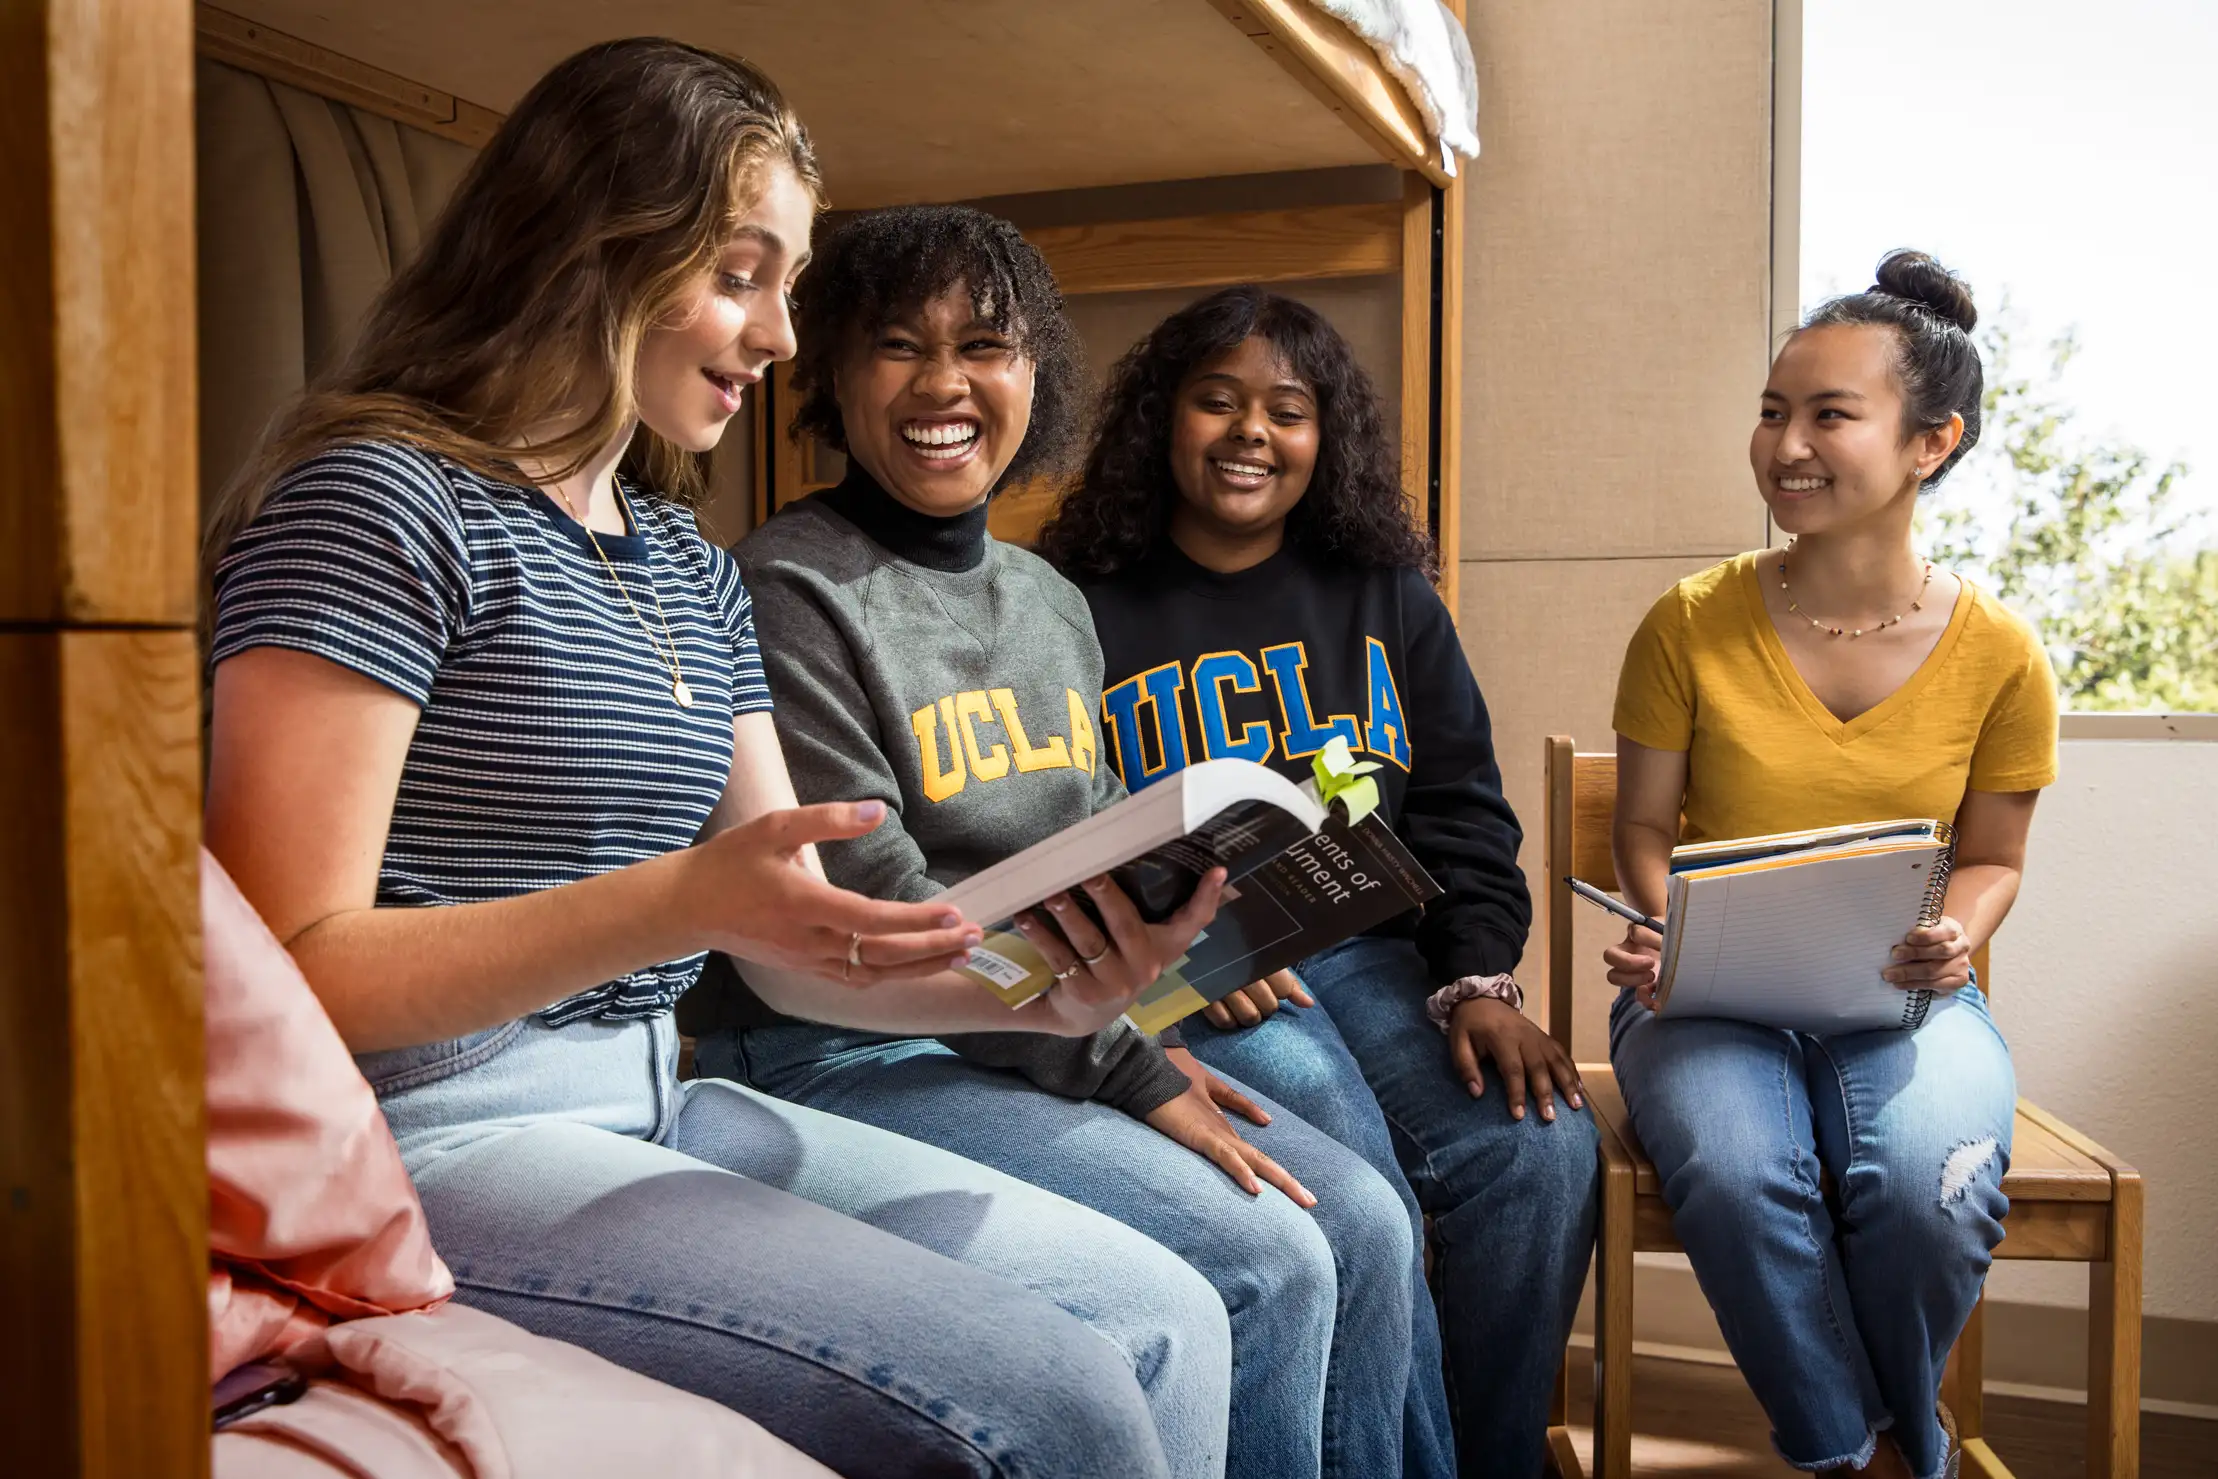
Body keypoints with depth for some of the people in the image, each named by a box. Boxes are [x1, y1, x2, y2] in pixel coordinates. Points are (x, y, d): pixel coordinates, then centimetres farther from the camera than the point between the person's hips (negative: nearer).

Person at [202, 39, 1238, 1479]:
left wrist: (1040, 989, -6)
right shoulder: (379, 501, -10)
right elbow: (289, 970, -16)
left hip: (656, 1109, 8)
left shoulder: (691, 564, 15)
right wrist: (678, 901, -28)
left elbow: (795, 936, 12)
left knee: (1168, 1321, 0)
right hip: (430, 1140, -8)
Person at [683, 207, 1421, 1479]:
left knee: (1365, 1220, -5)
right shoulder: (789, 589, -12)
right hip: (844, 1054, -7)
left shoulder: (1053, 601, 14)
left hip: (1055, 1043, 8)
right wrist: (1121, 1067, -16)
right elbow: (866, 899, -18)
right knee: (1266, 1262, -18)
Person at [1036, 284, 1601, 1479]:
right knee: (1356, 1196, -27)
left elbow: (1462, 812, 11)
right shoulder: (1083, 607, 4)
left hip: (1370, 952, 4)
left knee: (1542, 1148, -20)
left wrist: (1478, 979, -5)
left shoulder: (1386, 598, 16)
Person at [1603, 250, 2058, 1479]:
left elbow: (1992, 858, 10)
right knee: (1736, 1174, -32)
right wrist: (1665, 934, -15)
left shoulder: (1998, 655, -1)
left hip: (1904, 996, 1)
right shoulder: (1691, 625, -4)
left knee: (1933, 1185, -30)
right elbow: (1646, 829, 4)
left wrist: (1956, 939, -11)